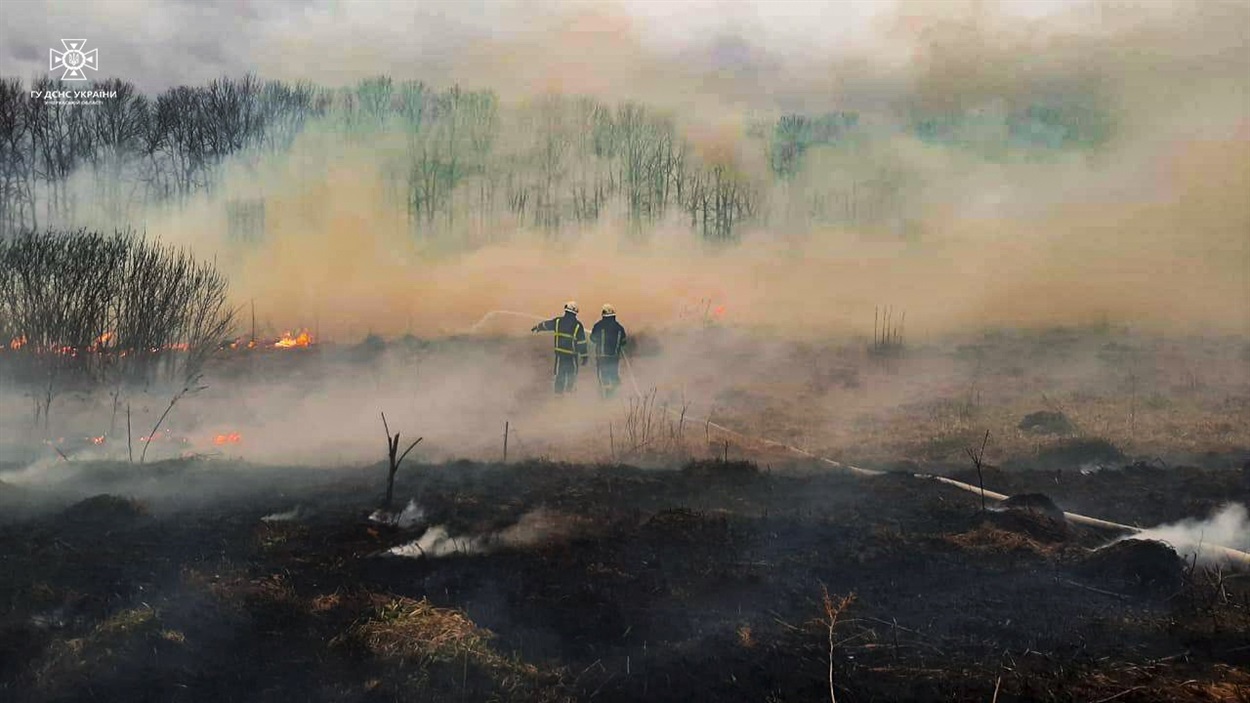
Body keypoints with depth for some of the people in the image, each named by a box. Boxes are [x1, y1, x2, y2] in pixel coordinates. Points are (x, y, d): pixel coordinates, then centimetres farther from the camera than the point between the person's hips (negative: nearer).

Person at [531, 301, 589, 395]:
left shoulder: (558, 321, -4)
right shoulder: (577, 325, -13)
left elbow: (546, 324, 14)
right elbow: (582, 342, -12)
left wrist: (537, 327, 34)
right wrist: (584, 356, -6)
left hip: (560, 352, 3)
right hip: (572, 354, -3)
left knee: (560, 375, 14)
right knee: (572, 374, 14)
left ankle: (558, 393, 19)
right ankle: (569, 390, 10)